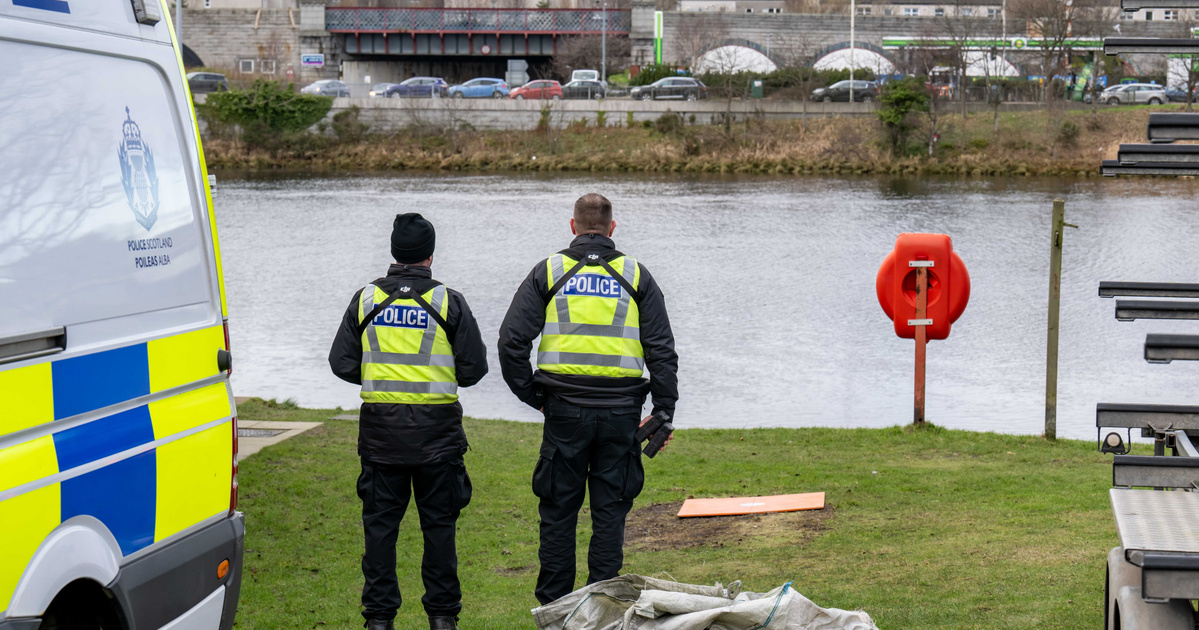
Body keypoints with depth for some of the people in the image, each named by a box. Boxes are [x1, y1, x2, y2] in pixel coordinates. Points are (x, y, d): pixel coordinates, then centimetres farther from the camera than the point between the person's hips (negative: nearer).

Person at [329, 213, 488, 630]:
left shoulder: (365, 299, 2)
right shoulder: (449, 302, -4)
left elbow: (341, 363, 4)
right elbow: (474, 367, -2)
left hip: (380, 430, 1)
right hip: (436, 430, -1)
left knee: (380, 522, 7)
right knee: (438, 522, 8)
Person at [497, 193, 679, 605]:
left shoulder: (548, 272, 5)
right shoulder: (636, 275, 7)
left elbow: (511, 341, -1)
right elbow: (662, 350, 2)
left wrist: (532, 395, 7)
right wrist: (664, 410, 4)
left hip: (564, 411, 0)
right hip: (620, 412, 0)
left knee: (558, 510, 8)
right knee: (610, 510, 7)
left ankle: (553, 606, 12)